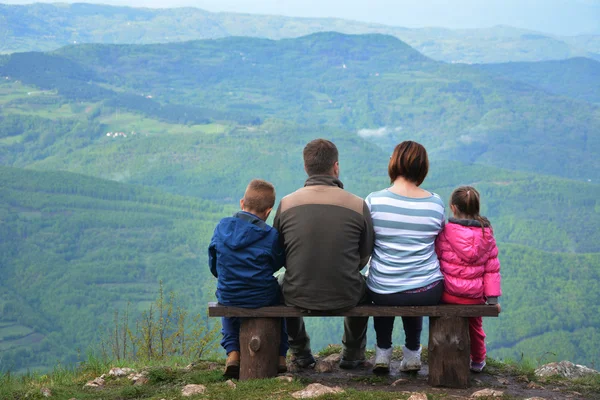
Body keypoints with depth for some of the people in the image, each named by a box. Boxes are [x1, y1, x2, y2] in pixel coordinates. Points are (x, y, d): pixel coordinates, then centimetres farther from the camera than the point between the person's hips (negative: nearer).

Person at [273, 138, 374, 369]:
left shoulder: (286, 204, -8)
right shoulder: (358, 205, -10)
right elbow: (364, 257, 2)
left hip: (298, 297, 0)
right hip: (346, 298, 0)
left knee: (281, 280, 37)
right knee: (364, 285, 36)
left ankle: (300, 353, 44)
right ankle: (352, 354, 44)